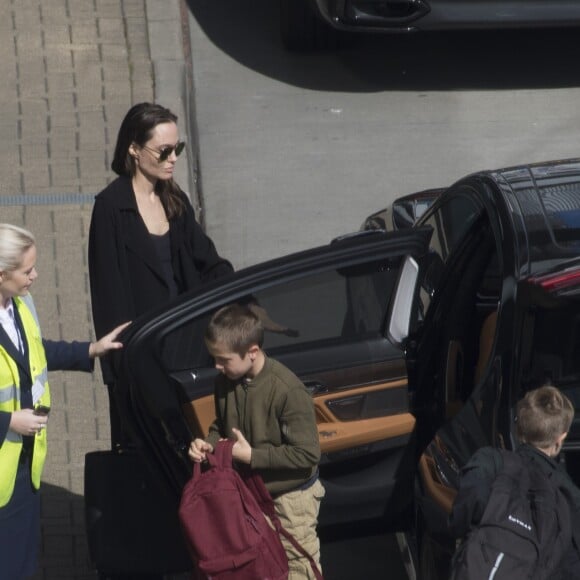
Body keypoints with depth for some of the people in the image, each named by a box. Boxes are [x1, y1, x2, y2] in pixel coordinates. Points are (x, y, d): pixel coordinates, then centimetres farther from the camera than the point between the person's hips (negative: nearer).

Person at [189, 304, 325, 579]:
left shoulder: (288, 390, -29)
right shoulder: (225, 381, -8)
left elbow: (307, 454, -27)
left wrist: (252, 456, -26)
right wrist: (208, 443, -11)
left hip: (291, 496, -7)